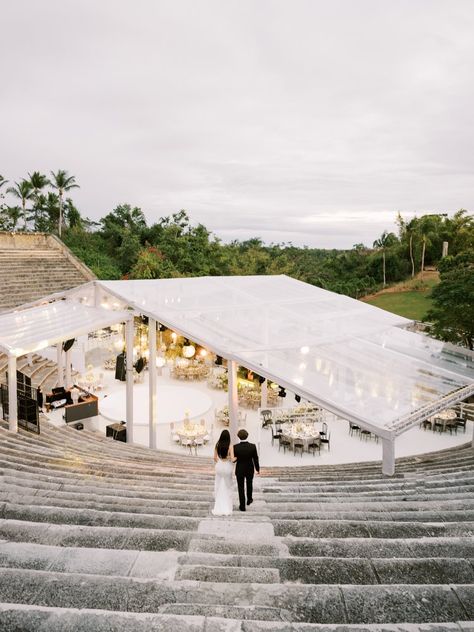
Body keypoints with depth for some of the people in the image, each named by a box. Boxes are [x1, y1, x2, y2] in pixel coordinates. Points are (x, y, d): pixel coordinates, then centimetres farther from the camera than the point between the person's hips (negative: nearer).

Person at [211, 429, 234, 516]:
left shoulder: (217, 445, -5)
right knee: (227, 488, 11)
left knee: (219, 488, 11)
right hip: (227, 467, -2)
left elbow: (215, 458, 2)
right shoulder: (230, 446, -15)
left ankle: (219, 508, 12)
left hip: (219, 467, 2)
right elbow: (232, 459, -17)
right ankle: (227, 509, 14)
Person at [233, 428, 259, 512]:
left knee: (241, 487, 13)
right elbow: (255, 459, -10)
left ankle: (242, 506, 19)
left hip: (239, 470, -2)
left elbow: (233, 459, -10)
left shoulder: (235, 447, -22)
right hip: (250, 470, 2)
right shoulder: (253, 446, -20)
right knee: (249, 484, 28)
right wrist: (257, 469, 5)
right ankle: (249, 499, 47)